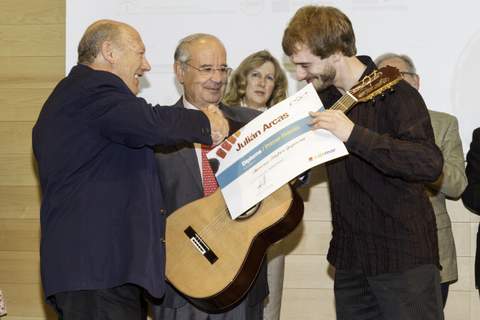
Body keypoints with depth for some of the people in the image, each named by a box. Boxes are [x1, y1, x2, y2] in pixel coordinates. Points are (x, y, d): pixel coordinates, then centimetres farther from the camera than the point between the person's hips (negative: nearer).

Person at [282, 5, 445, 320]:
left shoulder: (394, 95, -15)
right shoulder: (325, 97, 8)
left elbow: (430, 164, -29)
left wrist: (354, 135, -34)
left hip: (403, 257, -7)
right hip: (350, 256, 7)